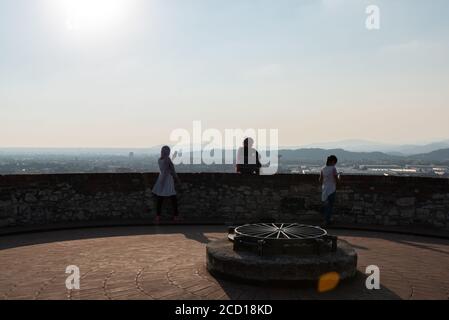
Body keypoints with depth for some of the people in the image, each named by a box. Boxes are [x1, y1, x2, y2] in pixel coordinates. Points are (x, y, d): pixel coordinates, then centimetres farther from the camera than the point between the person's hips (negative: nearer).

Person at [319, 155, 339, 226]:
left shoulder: (323, 169, 2)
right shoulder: (333, 168, -14)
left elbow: (320, 180, 6)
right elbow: (336, 179, -14)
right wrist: (338, 177, 8)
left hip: (324, 188, 6)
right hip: (331, 189, -6)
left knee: (326, 204, 19)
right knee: (330, 205, 4)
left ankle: (326, 220, 24)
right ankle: (327, 221, 5)